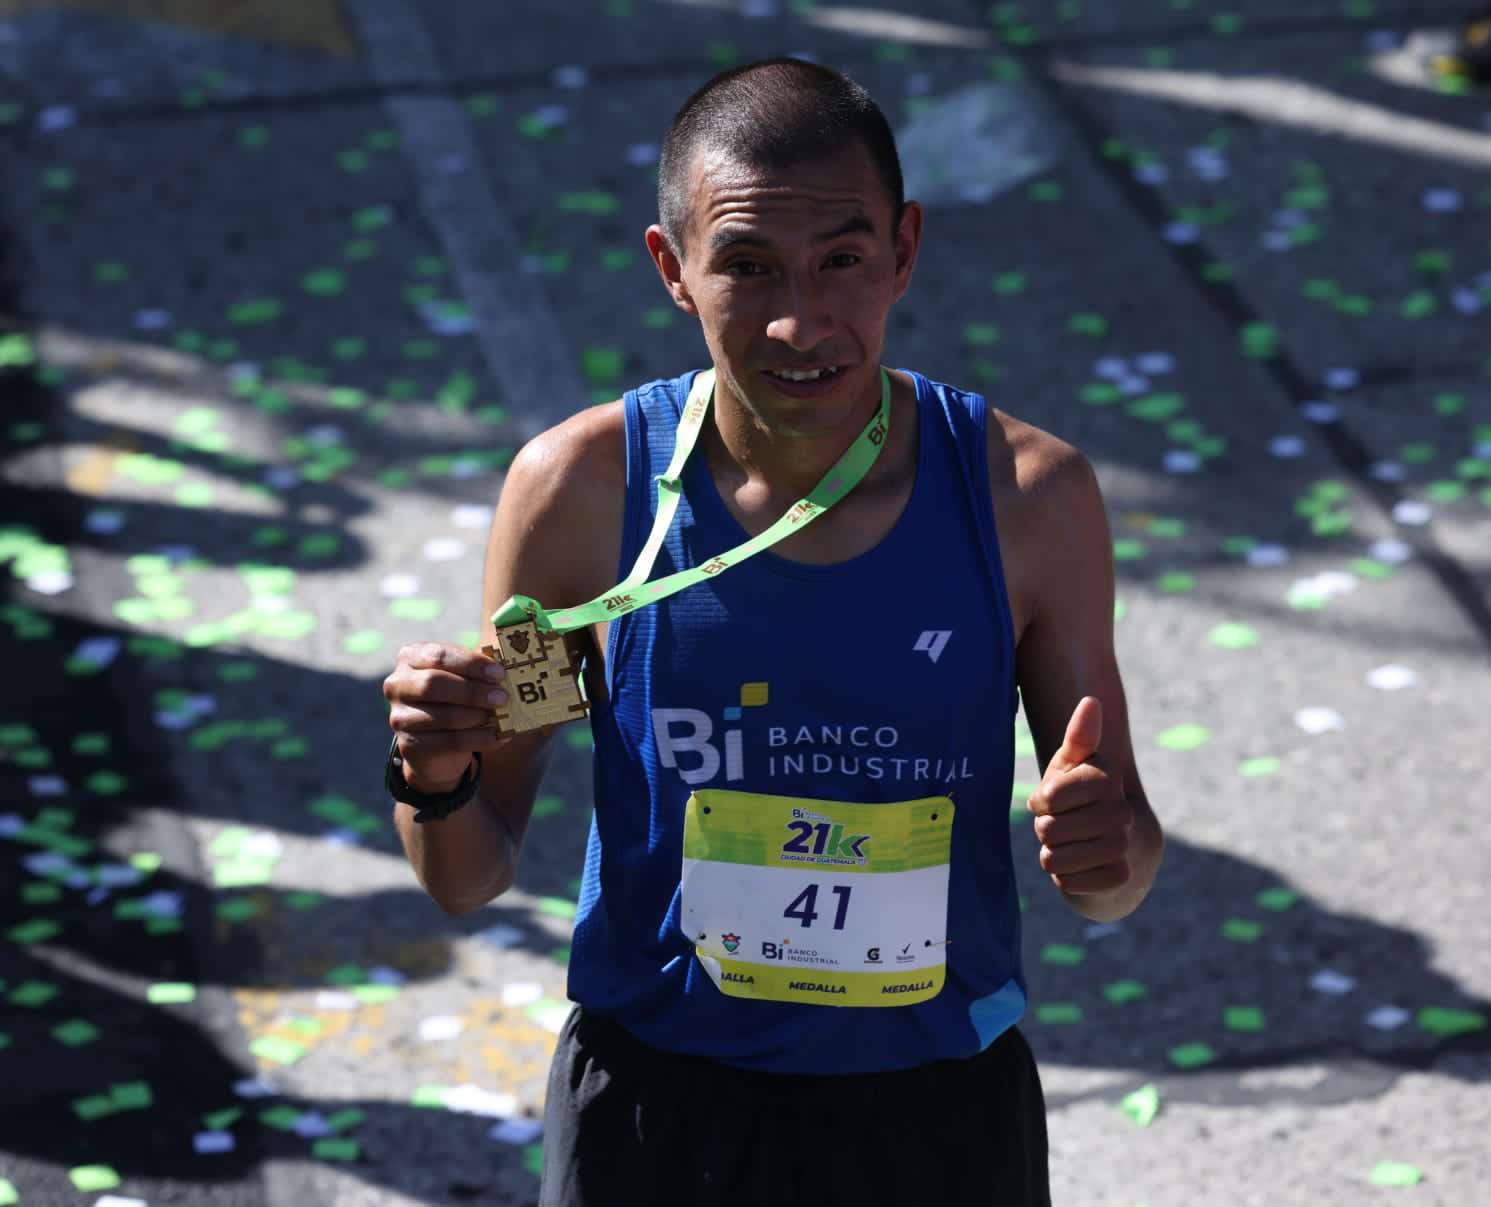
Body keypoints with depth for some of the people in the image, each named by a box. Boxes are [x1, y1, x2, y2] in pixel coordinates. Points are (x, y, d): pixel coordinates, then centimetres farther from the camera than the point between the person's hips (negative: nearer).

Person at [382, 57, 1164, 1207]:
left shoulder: (1027, 497, -11)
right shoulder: (583, 488, -13)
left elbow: (1119, 877, -2)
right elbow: (473, 880, -4)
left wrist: (1109, 850, -24)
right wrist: (436, 783, -25)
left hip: (940, 1111, 1)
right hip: (658, 1112, 0)